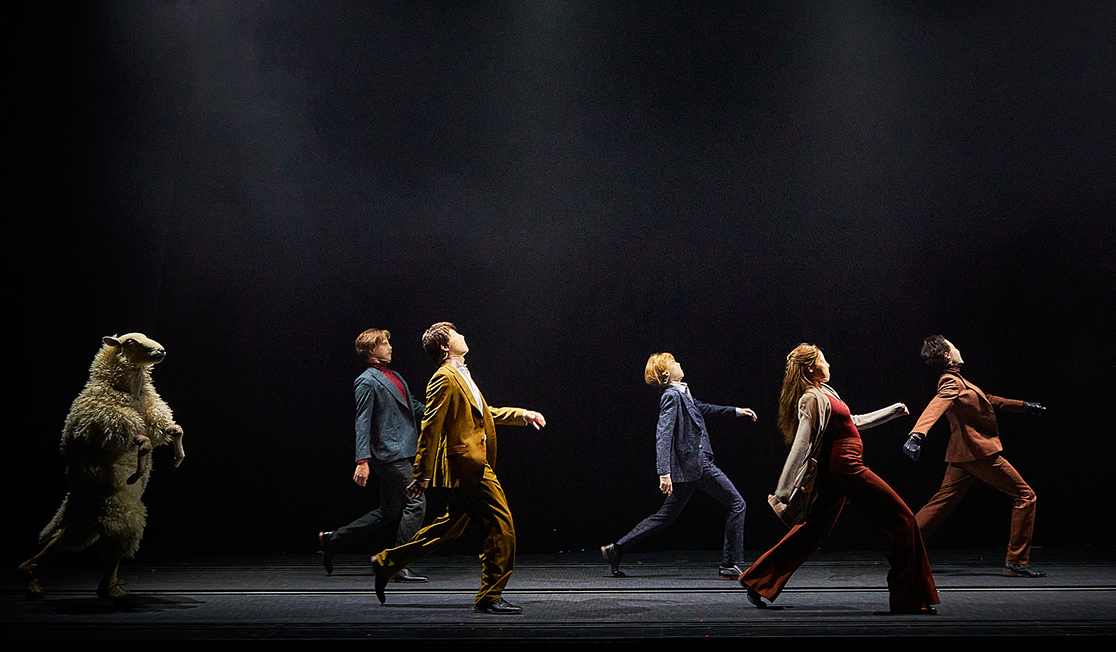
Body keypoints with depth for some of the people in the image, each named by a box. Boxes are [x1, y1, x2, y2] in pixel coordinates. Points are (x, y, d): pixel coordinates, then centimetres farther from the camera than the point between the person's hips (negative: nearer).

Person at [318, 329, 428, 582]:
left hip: (404, 453, 9)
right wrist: (363, 461, -19)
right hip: (390, 453, -9)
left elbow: (414, 407, 25)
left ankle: (333, 539, 24)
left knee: (389, 512, 13)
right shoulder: (367, 382, -7)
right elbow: (363, 423, -13)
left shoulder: (394, 376, 19)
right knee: (416, 502, -11)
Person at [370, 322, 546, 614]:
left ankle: (386, 562, 26)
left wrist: (522, 414, 17)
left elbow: (485, 413, 27)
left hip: (470, 464, 10)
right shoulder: (445, 378, -12)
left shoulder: (460, 376, 18)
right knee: (502, 526, -7)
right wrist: (423, 474, -15)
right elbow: (430, 426, -15)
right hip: (469, 463, -10)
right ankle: (490, 597, 1)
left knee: (449, 527, 18)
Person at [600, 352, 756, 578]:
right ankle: (729, 564, 3)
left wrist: (735, 411, 37)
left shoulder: (682, 393, 14)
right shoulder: (672, 396, -14)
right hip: (696, 464, -10)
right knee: (737, 505, 0)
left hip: (688, 465, 10)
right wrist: (664, 472, -31)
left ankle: (615, 549, 13)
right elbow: (663, 435, -23)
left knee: (665, 517, 13)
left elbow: (701, 408, 34)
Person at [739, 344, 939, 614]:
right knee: (902, 521, -3)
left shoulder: (825, 394, 17)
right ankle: (910, 599, 0)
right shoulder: (813, 398, -13)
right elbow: (800, 446, -19)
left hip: (833, 474, 10)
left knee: (809, 532, 14)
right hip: (847, 469, -10)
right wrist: (781, 494, -22)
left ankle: (758, 582, 15)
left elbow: (852, 422, 31)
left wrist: (893, 410, 38)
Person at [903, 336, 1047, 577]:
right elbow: (935, 407, -36)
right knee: (1024, 495, 0)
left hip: (962, 456, 10)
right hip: (980, 453, -9)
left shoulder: (955, 381, 15)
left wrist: (1023, 405, 35)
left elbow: (986, 400, 28)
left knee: (942, 502, 8)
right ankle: (1017, 561, 1)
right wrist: (917, 434, -53)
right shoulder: (951, 382, -17)